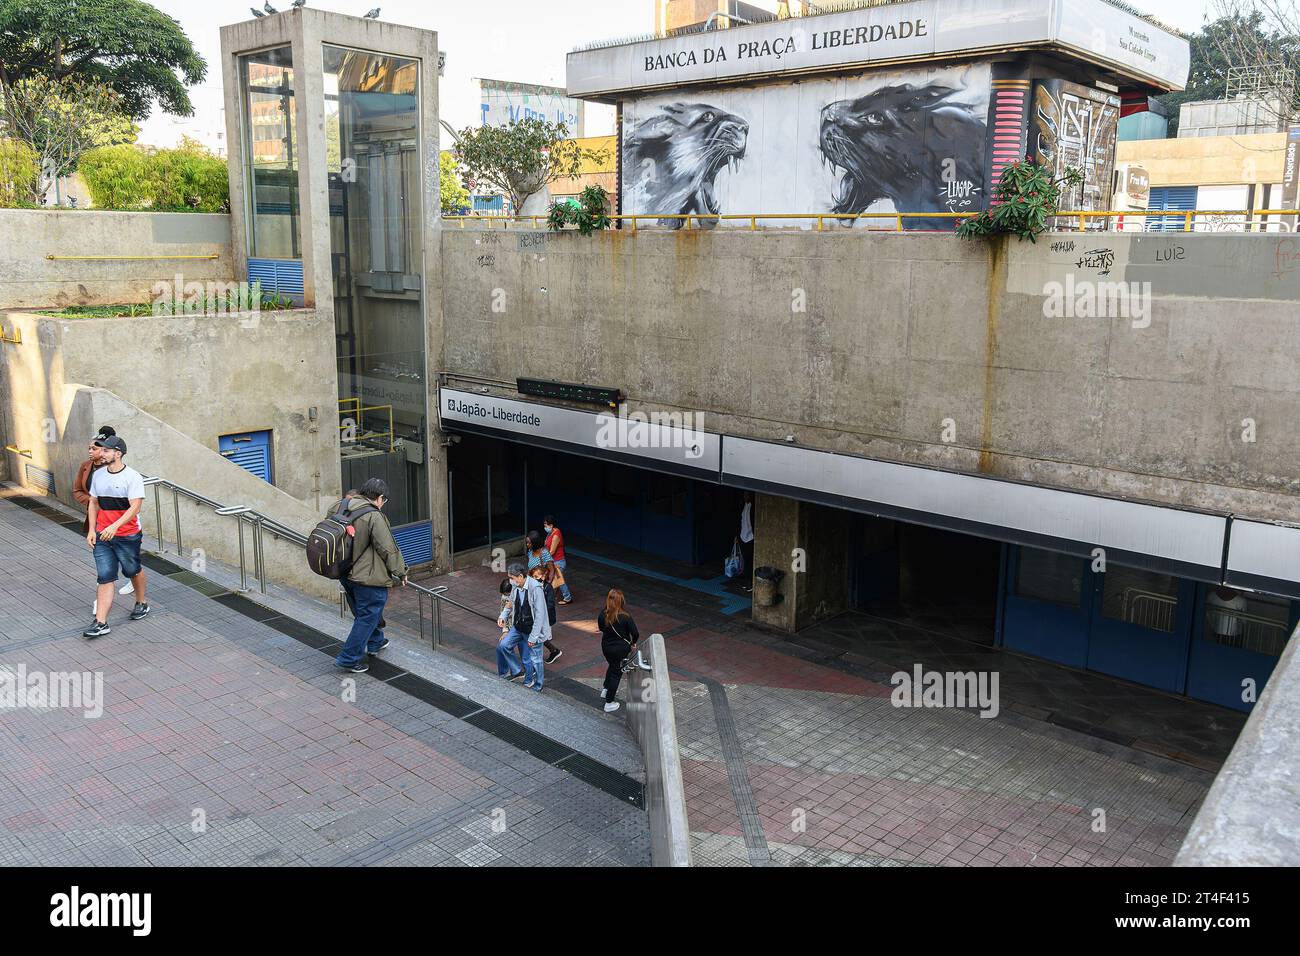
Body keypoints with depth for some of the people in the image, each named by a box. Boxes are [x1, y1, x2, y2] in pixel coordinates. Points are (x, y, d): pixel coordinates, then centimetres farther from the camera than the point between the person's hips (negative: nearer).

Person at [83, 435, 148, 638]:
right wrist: (91, 530, 6)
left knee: (133, 571, 14)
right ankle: (101, 623, -5)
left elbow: (135, 507, -20)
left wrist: (115, 526, -32)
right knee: (105, 577, -2)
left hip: (128, 536, -4)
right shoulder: (97, 475, 6)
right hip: (102, 536, 4)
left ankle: (142, 603, 40)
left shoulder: (132, 477, -13)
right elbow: (93, 503, 14)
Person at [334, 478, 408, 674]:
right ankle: (349, 658, 6)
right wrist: (400, 572, -4)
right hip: (369, 578, -9)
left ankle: (375, 642, 46)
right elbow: (388, 549, -18)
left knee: (364, 612, 26)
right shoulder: (374, 516, -21)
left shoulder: (345, 509, 3)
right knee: (368, 617, 4)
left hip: (347, 575, 9)